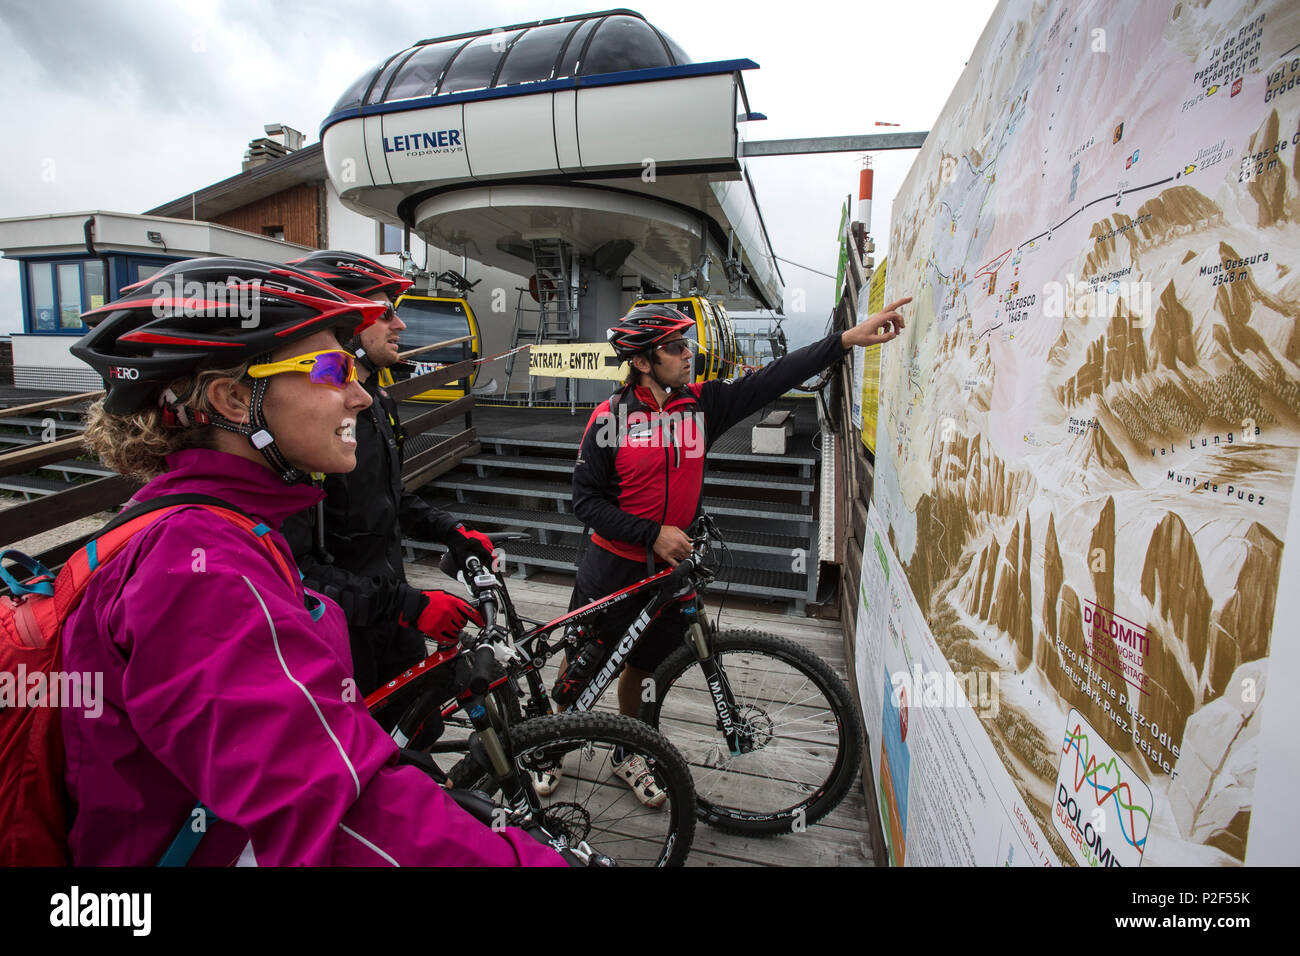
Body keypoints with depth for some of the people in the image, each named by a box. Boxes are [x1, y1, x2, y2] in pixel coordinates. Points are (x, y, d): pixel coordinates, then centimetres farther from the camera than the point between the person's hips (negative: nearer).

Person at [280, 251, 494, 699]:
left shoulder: (378, 401, 6)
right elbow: (295, 567, -28)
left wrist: (452, 532, 6)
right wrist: (407, 604, -29)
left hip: (387, 605, 9)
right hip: (340, 630, -9)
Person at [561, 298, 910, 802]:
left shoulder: (703, 403, -4)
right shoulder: (611, 416, -12)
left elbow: (774, 378, -8)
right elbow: (586, 500, -12)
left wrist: (848, 339, -14)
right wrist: (652, 534, -19)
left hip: (667, 570, 3)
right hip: (611, 568, -3)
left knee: (640, 668, 20)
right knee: (580, 666, 12)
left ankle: (628, 758, 42)